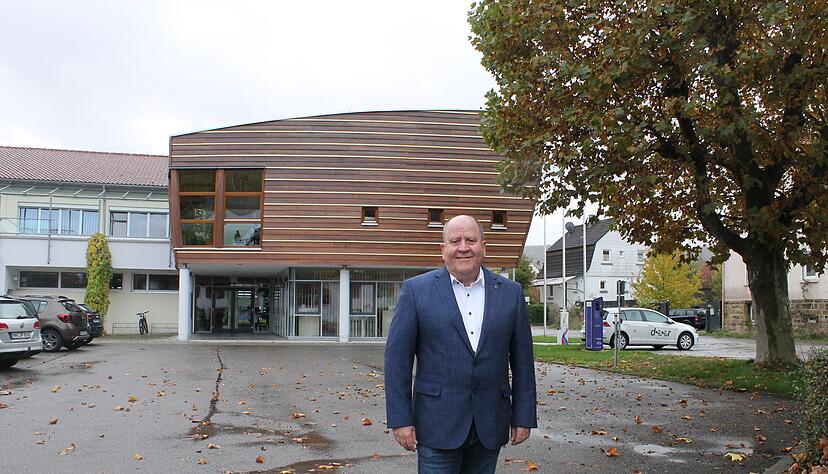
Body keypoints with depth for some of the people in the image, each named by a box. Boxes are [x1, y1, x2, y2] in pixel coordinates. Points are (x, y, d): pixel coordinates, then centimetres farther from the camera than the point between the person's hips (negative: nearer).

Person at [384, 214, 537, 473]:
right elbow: (397, 357, -4)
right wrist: (400, 419, -8)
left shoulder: (510, 292, 5)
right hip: (438, 424, -2)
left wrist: (524, 417, 4)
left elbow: (522, 359, 7)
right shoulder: (416, 290, -2)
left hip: (490, 424, 3)